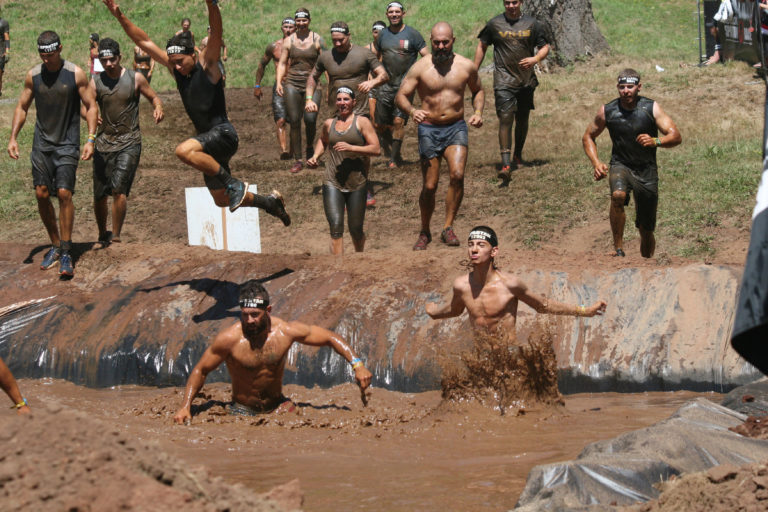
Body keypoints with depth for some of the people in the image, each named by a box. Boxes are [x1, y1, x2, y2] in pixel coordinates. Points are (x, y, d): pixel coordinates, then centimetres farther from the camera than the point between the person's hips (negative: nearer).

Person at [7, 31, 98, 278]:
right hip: (42, 143, 4)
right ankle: (55, 245, 19)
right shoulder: (33, 75, 1)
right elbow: (22, 107, 11)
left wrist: (91, 139, -11)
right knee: (42, 194, 1)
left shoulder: (75, 74, -7)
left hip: (67, 144, -3)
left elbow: (91, 106, -1)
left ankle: (66, 253, -6)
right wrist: (13, 137, 1)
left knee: (64, 193, -12)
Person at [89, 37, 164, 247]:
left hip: (129, 142, -3)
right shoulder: (95, 82, 4)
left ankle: (115, 236, -12)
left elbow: (153, 97, 11)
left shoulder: (135, 79, 0)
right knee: (99, 196, 5)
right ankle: (102, 236, 28)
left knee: (118, 189, -20)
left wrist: (158, 109, -11)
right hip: (104, 141, 3)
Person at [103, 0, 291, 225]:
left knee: (184, 150, -34)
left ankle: (233, 184, -23)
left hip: (223, 133, -8)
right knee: (221, 200, 14)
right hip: (208, 139, 8)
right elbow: (144, 42, 8)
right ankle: (270, 202, 35)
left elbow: (216, 33, -25)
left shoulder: (207, 67, -9)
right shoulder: (175, 68, 7)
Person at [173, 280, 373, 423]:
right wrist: (185, 406, -16)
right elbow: (200, 370, -5)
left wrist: (357, 365, -11)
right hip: (242, 411, -2)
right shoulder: (229, 338, -18)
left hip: (277, 406, 2)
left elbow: (330, 338, 0)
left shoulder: (285, 331, -11)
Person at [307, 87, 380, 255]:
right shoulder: (329, 124, 11)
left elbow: (376, 149, -7)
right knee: (336, 228, -14)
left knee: (356, 230, 9)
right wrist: (315, 156, 15)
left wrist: (351, 148, -18)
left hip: (357, 184, -2)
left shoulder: (362, 122, 0)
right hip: (333, 184, 2)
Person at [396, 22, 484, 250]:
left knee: (457, 175, -22)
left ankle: (448, 228, -11)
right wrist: (412, 111, -26)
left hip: (456, 128, 1)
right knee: (429, 186, 0)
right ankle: (425, 233, 21)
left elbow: (478, 91, 19)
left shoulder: (466, 66, 0)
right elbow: (400, 96, -4)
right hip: (429, 129, -1)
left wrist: (478, 112, 0)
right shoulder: (420, 68, -5)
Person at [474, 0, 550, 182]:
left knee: (522, 119, 14)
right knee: (505, 118, -16)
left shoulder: (532, 24, 3)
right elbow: (482, 46, 13)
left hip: (526, 81, 3)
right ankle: (506, 164, -23)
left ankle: (518, 155, 38)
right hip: (503, 80, -2)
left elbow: (545, 47, 9)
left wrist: (535, 59, -12)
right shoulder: (494, 24, 1)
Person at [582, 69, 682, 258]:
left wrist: (655, 141, -32)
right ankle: (618, 248, -27)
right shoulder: (607, 111, -4)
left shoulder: (651, 108, -7)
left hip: (646, 170, 1)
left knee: (646, 230, 5)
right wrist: (596, 163, -5)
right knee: (618, 195, -36)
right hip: (620, 165, -1)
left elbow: (676, 137, -12)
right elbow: (588, 137, 11)